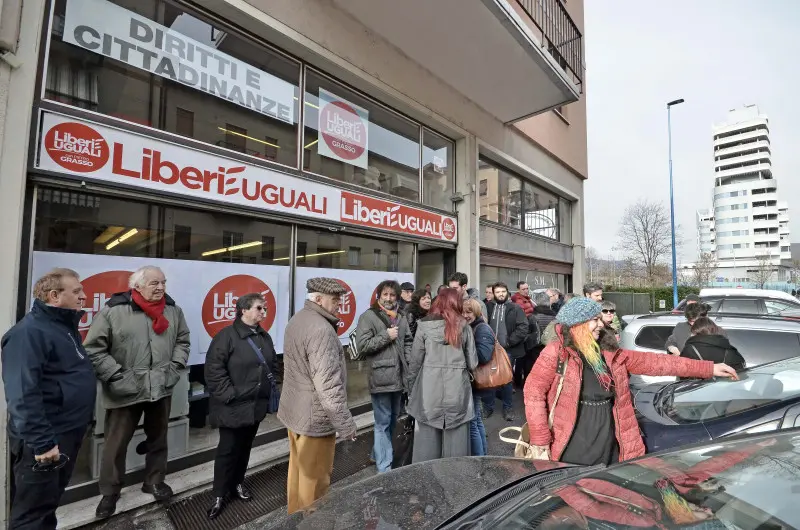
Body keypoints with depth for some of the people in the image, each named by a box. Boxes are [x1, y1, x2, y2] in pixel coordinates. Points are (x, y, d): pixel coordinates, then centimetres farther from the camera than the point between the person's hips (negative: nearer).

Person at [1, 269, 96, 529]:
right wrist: (41, 442, -26)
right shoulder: (29, 332, -20)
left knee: (50, 501, 22)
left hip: (67, 433, 9)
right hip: (45, 440, -9)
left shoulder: (65, 326, 11)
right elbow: (23, 393, -26)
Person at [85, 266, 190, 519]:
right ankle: (109, 492, 34)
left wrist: (174, 368, -1)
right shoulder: (112, 311, -12)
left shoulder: (173, 311, 1)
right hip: (126, 391, -3)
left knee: (158, 439, 18)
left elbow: (182, 341, 10)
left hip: (162, 389, 3)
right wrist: (117, 376, -13)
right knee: (116, 443, 12)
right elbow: (93, 349, -8)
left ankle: (154, 481, 37)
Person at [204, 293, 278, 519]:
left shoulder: (265, 337, 7)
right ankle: (219, 494, 25)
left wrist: (271, 390, 11)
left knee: (245, 447, 19)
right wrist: (228, 394, -18)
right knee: (228, 449, 6)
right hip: (233, 407, -6)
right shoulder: (227, 336, -15)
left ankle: (237, 483, 39)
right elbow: (214, 369, -18)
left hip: (257, 404, 6)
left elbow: (272, 366, 16)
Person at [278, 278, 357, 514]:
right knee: (314, 481, 7)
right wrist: (346, 424, -21)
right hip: (314, 416, -10)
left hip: (295, 410, 10)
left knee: (298, 470, 24)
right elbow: (328, 385, -28)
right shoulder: (321, 329, -25)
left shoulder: (297, 320, 7)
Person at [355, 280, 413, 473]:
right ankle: (384, 466, 18)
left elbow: (408, 341, 19)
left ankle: (379, 454, 41)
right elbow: (362, 345, -16)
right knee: (383, 423, 3)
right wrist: (386, 336, -16)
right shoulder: (368, 316, -9)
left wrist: (409, 360, 5)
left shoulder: (400, 318, 10)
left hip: (398, 376, 7)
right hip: (381, 377, -7)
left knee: (393, 419, 21)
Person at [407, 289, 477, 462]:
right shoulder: (464, 326, 2)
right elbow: (473, 363, 2)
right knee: (455, 440, 12)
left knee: (427, 440, 10)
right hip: (457, 390, 1)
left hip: (429, 391, -1)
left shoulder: (425, 325, -1)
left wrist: (411, 390, 10)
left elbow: (414, 361, 0)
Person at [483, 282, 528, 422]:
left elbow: (523, 328, -8)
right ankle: (488, 407, 25)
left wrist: (508, 342, -12)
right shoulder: (488, 307, 3)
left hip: (508, 350, -1)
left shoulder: (515, 308, -1)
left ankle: (508, 408, 26)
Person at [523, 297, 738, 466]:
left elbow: (653, 362, 7)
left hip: (609, 445, 6)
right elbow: (534, 393, -13)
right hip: (572, 448, -5)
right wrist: (540, 440, -13)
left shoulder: (610, 356, 6)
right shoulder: (556, 353, -13)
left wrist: (708, 368, 7)